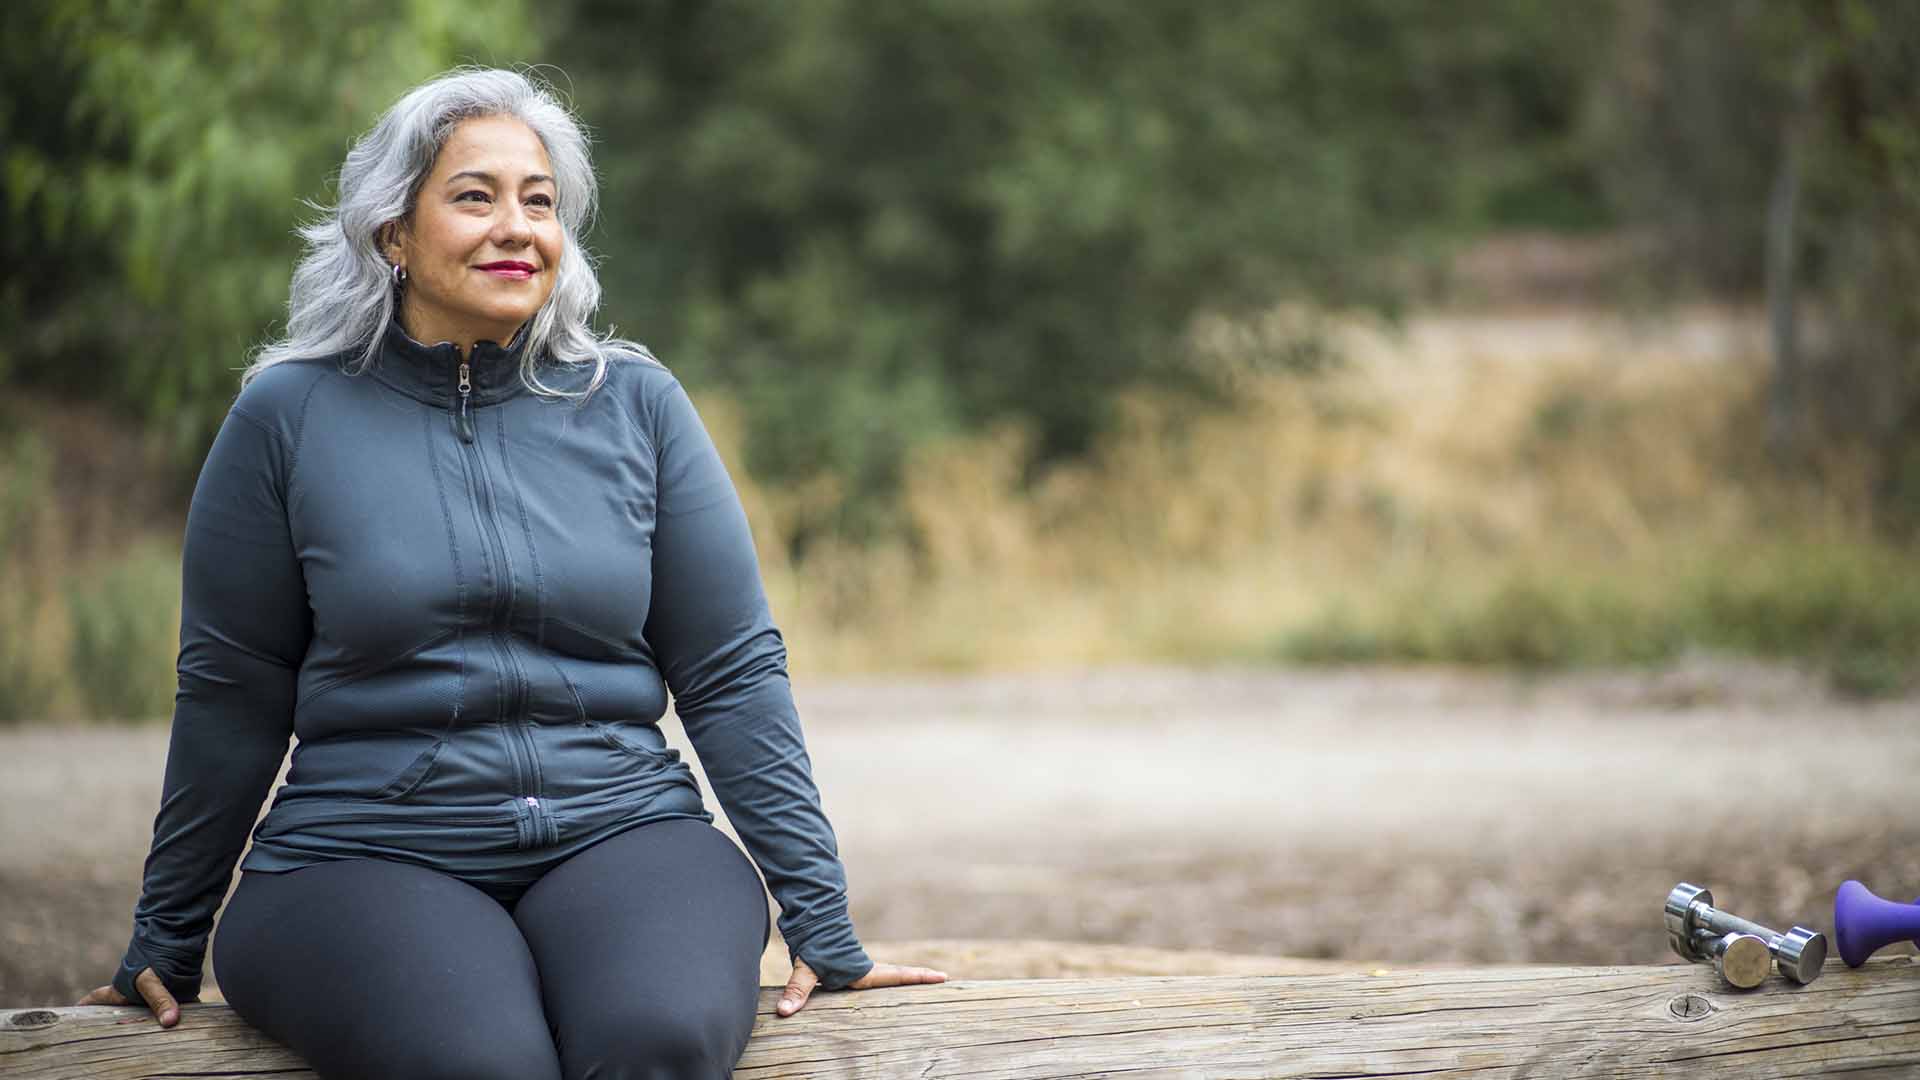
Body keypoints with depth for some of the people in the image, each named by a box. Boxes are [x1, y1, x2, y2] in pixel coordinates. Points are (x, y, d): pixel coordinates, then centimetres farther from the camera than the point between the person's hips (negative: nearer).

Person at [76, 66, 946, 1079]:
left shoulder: (636, 402, 7)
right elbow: (229, 694, 9)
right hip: (364, 855, -1)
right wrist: (163, 942, 15)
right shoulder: (289, 414, 2)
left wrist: (821, 923, 3)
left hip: (620, 838, 1)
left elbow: (733, 671, 7)